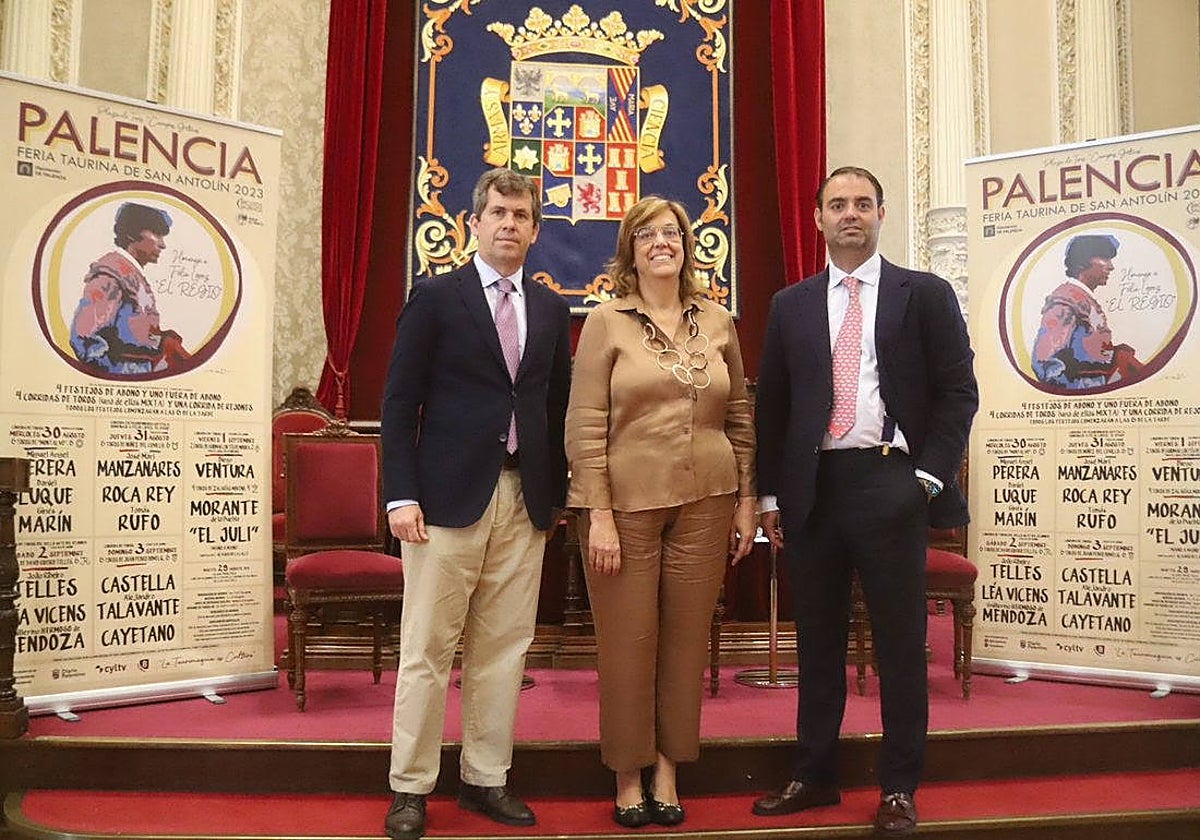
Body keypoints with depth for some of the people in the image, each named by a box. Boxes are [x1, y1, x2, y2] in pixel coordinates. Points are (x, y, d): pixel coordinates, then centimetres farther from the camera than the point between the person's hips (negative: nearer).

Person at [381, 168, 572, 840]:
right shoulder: (436, 298, 0)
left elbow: (559, 407, 15)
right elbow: (400, 402, -3)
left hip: (525, 499, 4)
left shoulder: (552, 311, 12)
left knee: (505, 647, 9)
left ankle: (486, 778, 22)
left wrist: (556, 494, 10)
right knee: (428, 648, 3)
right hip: (450, 494, -4)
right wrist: (402, 495, -10)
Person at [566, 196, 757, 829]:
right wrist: (598, 515, -10)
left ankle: (667, 774, 25)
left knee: (686, 640, 9)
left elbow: (740, 417, 13)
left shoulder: (718, 323, 10)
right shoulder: (606, 322, 0)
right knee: (627, 643, 5)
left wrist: (746, 500, 9)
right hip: (628, 502, -3)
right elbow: (584, 425, -5)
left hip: (704, 503, 3)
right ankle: (628, 778, 22)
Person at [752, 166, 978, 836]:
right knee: (818, 640, 11)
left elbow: (958, 391, 1)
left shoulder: (926, 294, 5)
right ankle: (816, 777, 25)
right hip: (813, 486, 3)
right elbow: (772, 405, 12)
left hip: (892, 484, -2)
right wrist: (771, 494, 7)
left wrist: (928, 476, -8)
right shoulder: (791, 305, 12)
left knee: (900, 643, 4)